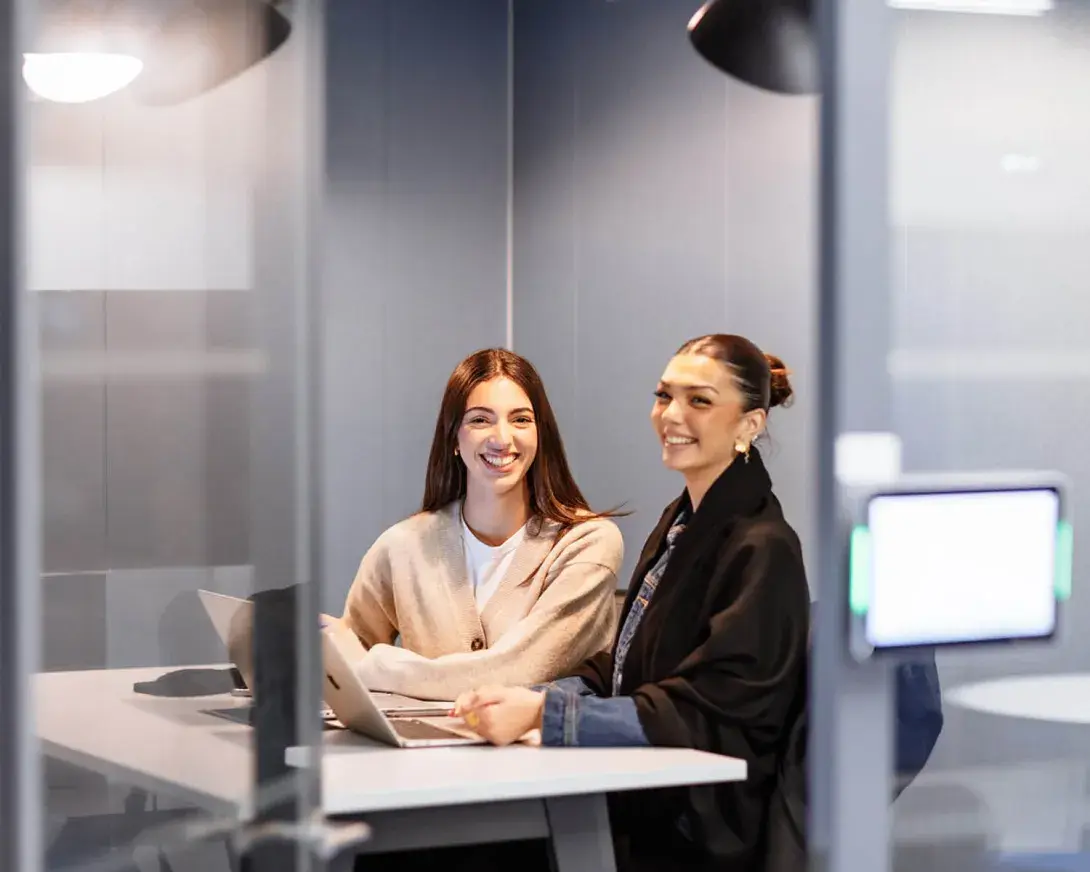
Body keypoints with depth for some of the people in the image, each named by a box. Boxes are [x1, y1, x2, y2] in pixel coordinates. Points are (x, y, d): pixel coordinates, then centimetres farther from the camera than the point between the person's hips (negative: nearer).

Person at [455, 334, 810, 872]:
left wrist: (544, 712, -27)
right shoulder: (679, 524, 15)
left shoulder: (762, 550, -13)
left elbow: (702, 712, -20)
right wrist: (521, 698, -2)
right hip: (638, 807, 8)